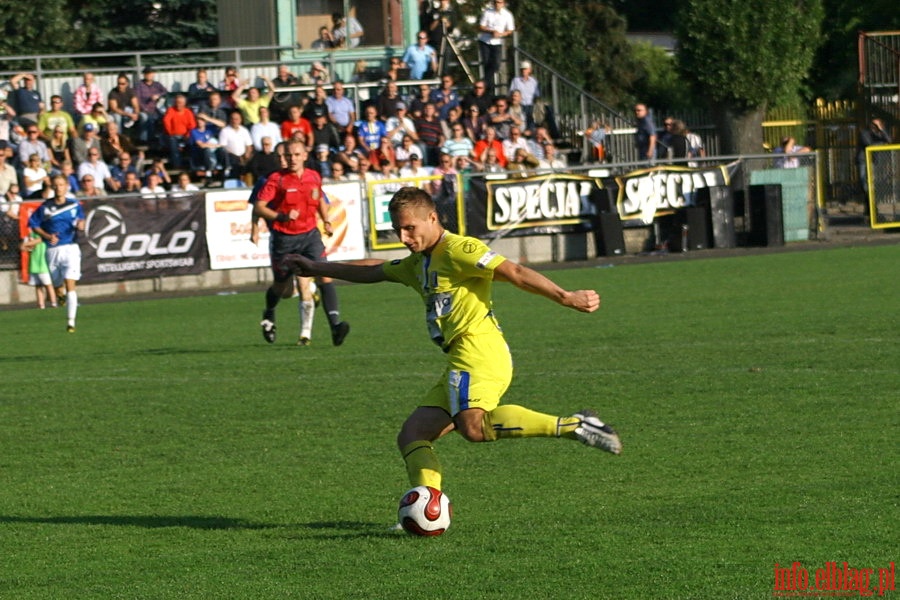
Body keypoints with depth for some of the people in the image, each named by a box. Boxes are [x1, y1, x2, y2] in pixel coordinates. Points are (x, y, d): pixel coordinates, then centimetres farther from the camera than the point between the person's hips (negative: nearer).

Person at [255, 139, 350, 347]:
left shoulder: (314, 177, 4)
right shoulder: (276, 180, -9)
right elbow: (259, 207, -14)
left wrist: (326, 222, 11)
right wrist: (281, 216, -27)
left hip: (309, 234, 2)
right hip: (284, 238, -2)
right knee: (283, 287, 11)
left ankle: (335, 324, -27)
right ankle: (269, 316, 44)